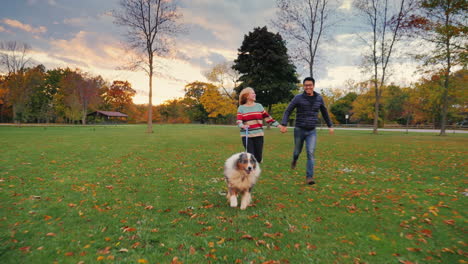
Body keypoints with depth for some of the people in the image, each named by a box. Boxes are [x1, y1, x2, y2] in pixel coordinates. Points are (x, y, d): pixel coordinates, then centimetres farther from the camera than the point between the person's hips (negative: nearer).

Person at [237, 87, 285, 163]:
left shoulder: (259, 106, 11)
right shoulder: (241, 108, 4)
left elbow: (267, 117, 11)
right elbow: (239, 121, -7)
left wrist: (278, 125, 6)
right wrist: (242, 126, -29)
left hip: (258, 135, 2)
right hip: (246, 136, -2)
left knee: (258, 157, 2)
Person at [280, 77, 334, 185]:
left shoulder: (319, 98, 2)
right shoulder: (298, 98, -8)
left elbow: (324, 112, 17)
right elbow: (287, 111, -6)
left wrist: (330, 125, 18)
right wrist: (284, 124, -19)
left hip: (312, 131, 1)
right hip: (299, 130, -1)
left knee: (311, 153, -11)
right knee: (297, 151, 14)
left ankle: (309, 177, -6)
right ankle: (294, 160, 50)